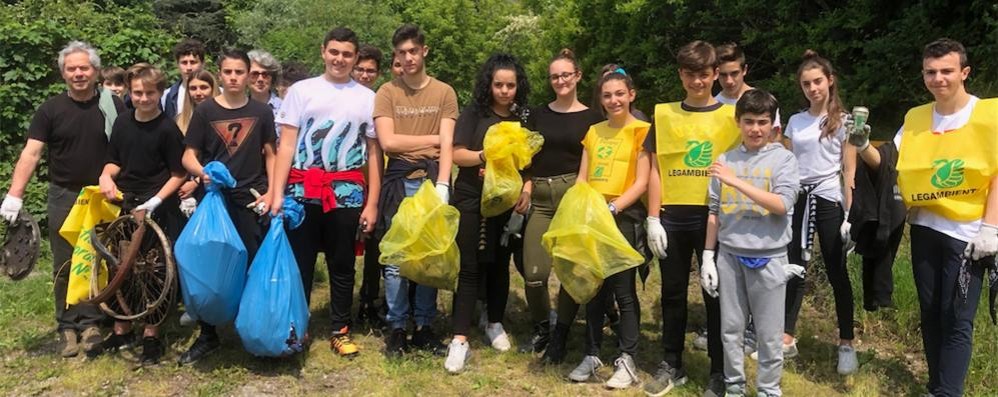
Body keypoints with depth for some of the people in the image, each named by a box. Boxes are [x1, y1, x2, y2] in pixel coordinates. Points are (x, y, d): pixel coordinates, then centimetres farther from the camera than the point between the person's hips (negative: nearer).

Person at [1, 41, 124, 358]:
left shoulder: (113, 106, -2)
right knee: (65, 266, 6)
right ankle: (68, 326, 16)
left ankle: (91, 323, 16)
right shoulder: (51, 109, -1)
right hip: (64, 197, 1)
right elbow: (31, 153, -7)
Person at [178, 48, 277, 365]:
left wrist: (271, 192, -3)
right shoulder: (205, 111, 2)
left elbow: (270, 155, 9)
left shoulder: (262, 112, 5)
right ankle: (207, 335, 16)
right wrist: (202, 172, -18)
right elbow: (188, 156, 3)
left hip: (250, 201, 0)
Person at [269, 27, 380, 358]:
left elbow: (374, 153, 7)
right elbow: (286, 145, 3)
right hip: (303, 191, 0)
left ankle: (340, 330, 22)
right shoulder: (301, 91, 6)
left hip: (346, 193, 1)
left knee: (342, 266, 10)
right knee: (299, 264, 6)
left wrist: (372, 203, 1)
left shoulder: (367, 98, 8)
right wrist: (277, 193, -7)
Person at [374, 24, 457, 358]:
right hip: (399, 182, -1)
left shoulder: (444, 93, 7)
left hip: (432, 180, 1)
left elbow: (447, 145, -1)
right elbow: (387, 142, -5)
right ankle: (396, 328, 13)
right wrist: (432, 138, -1)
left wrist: (442, 185, -14)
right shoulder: (387, 92, 5)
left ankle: (425, 326, 18)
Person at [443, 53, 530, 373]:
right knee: (470, 267, -5)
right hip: (472, 200, -3)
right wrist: (486, 155, -25)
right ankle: (460, 339, -3)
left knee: (500, 264, 13)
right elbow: (457, 155, -8)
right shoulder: (473, 113, -3)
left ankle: (495, 325, 29)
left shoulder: (524, 118, 7)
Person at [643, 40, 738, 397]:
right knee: (673, 292, 12)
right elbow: (655, 170, 5)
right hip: (672, 217, 2)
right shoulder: (663, 114, 6)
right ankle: (671, 365, 26)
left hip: (714, 216, -2)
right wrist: (653, 219, -1)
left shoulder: (730, 115, 2)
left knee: (715, 293, 6)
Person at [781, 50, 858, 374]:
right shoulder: (795, 121, 10)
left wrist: (848, 214, -10)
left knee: (836, 273, 4)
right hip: (798, 199, 4)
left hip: (828, 201, -3)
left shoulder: (843, 120, -1)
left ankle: (846, 343, 15)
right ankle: (787, 338, 15)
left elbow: (849, 171, -4)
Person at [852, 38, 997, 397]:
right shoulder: (915, 118, 6)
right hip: (924, 228, 5)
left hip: (967, 232, -5)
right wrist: (863, 146, -14)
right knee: (930, 313, 13)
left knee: (956, 319, -3)